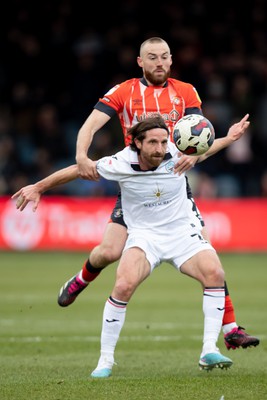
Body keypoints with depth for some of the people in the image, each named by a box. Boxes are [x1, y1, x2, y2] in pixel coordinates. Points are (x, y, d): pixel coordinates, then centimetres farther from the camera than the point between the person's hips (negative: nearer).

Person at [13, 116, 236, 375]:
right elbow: (79, 169, 0)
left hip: (182, 232, 2)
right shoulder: (120, 164, -15)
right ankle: (105, 359, -11)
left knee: (214, 273, -25)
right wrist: (39, 187, 8)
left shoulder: (178, 154, -12)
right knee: (123, 286, -27)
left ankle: (209, 352, -18)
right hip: (143, 235, -2)